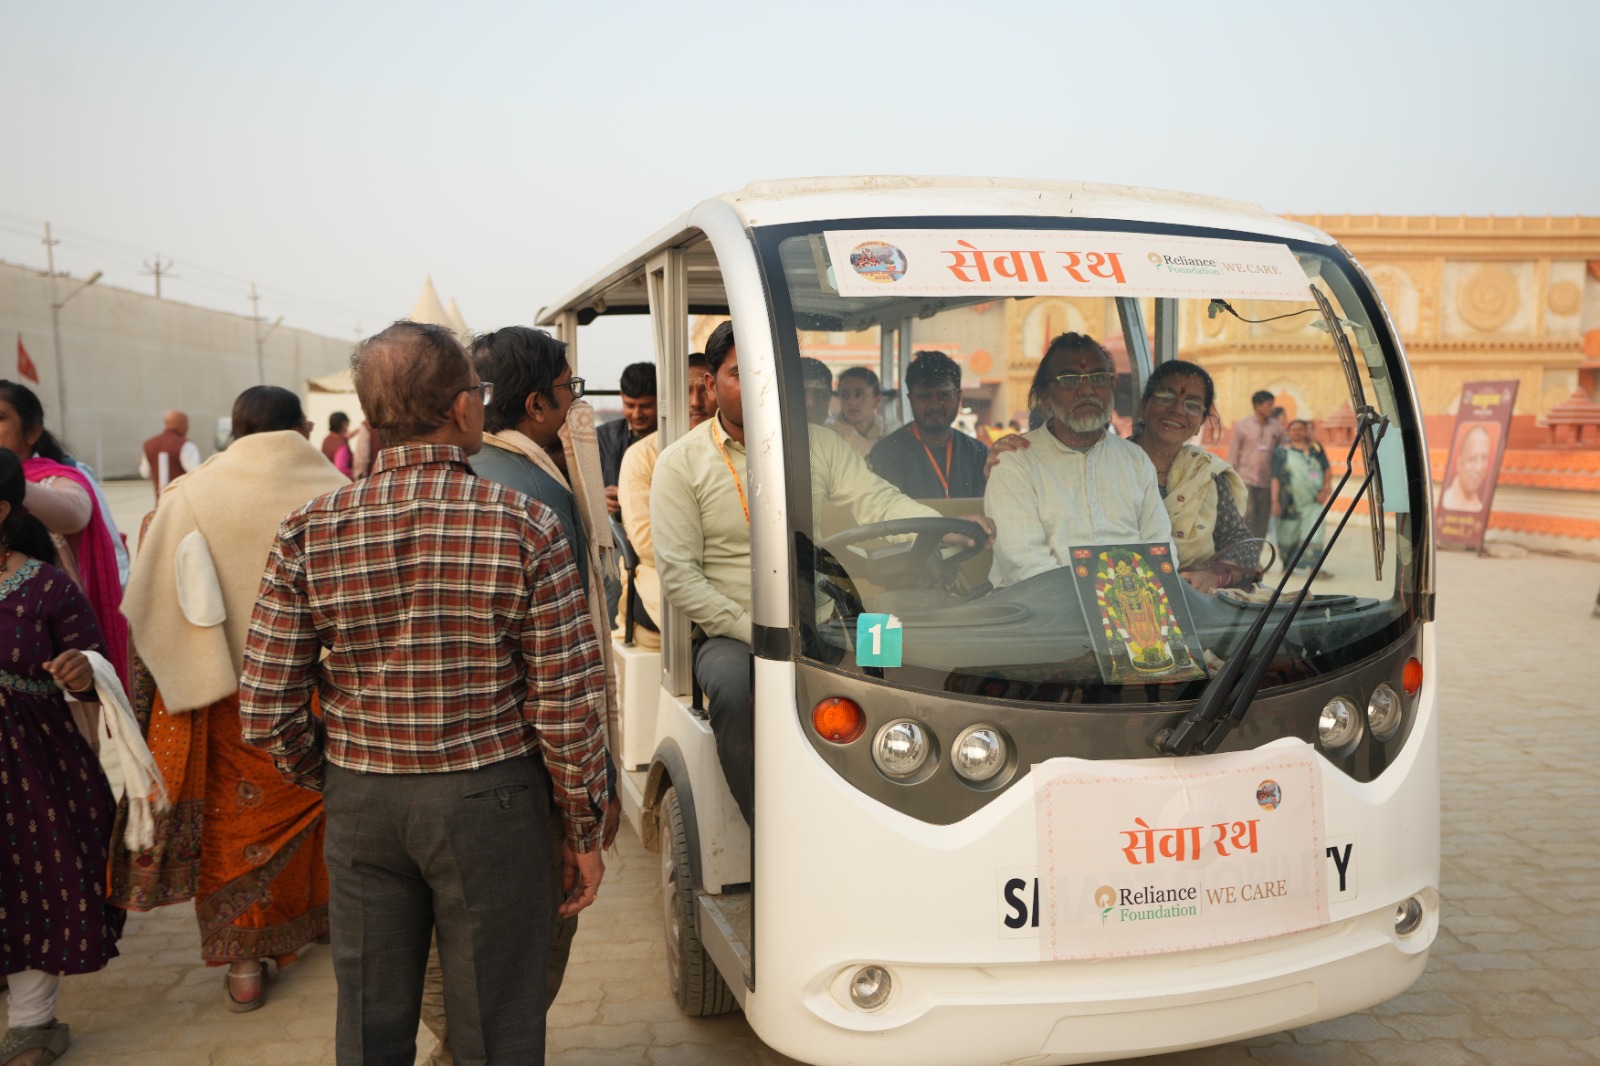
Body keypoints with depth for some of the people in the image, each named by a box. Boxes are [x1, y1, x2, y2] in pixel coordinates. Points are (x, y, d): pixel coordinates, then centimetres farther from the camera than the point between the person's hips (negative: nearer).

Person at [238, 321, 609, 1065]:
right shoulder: (525, 526, -13)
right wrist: (584, 833, 0)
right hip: (489, 804, -2)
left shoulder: (308, 534, -6)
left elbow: (266, 711, -4)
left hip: (360, 802, 3)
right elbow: (568, 703, -13)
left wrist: (331, 781, 14)